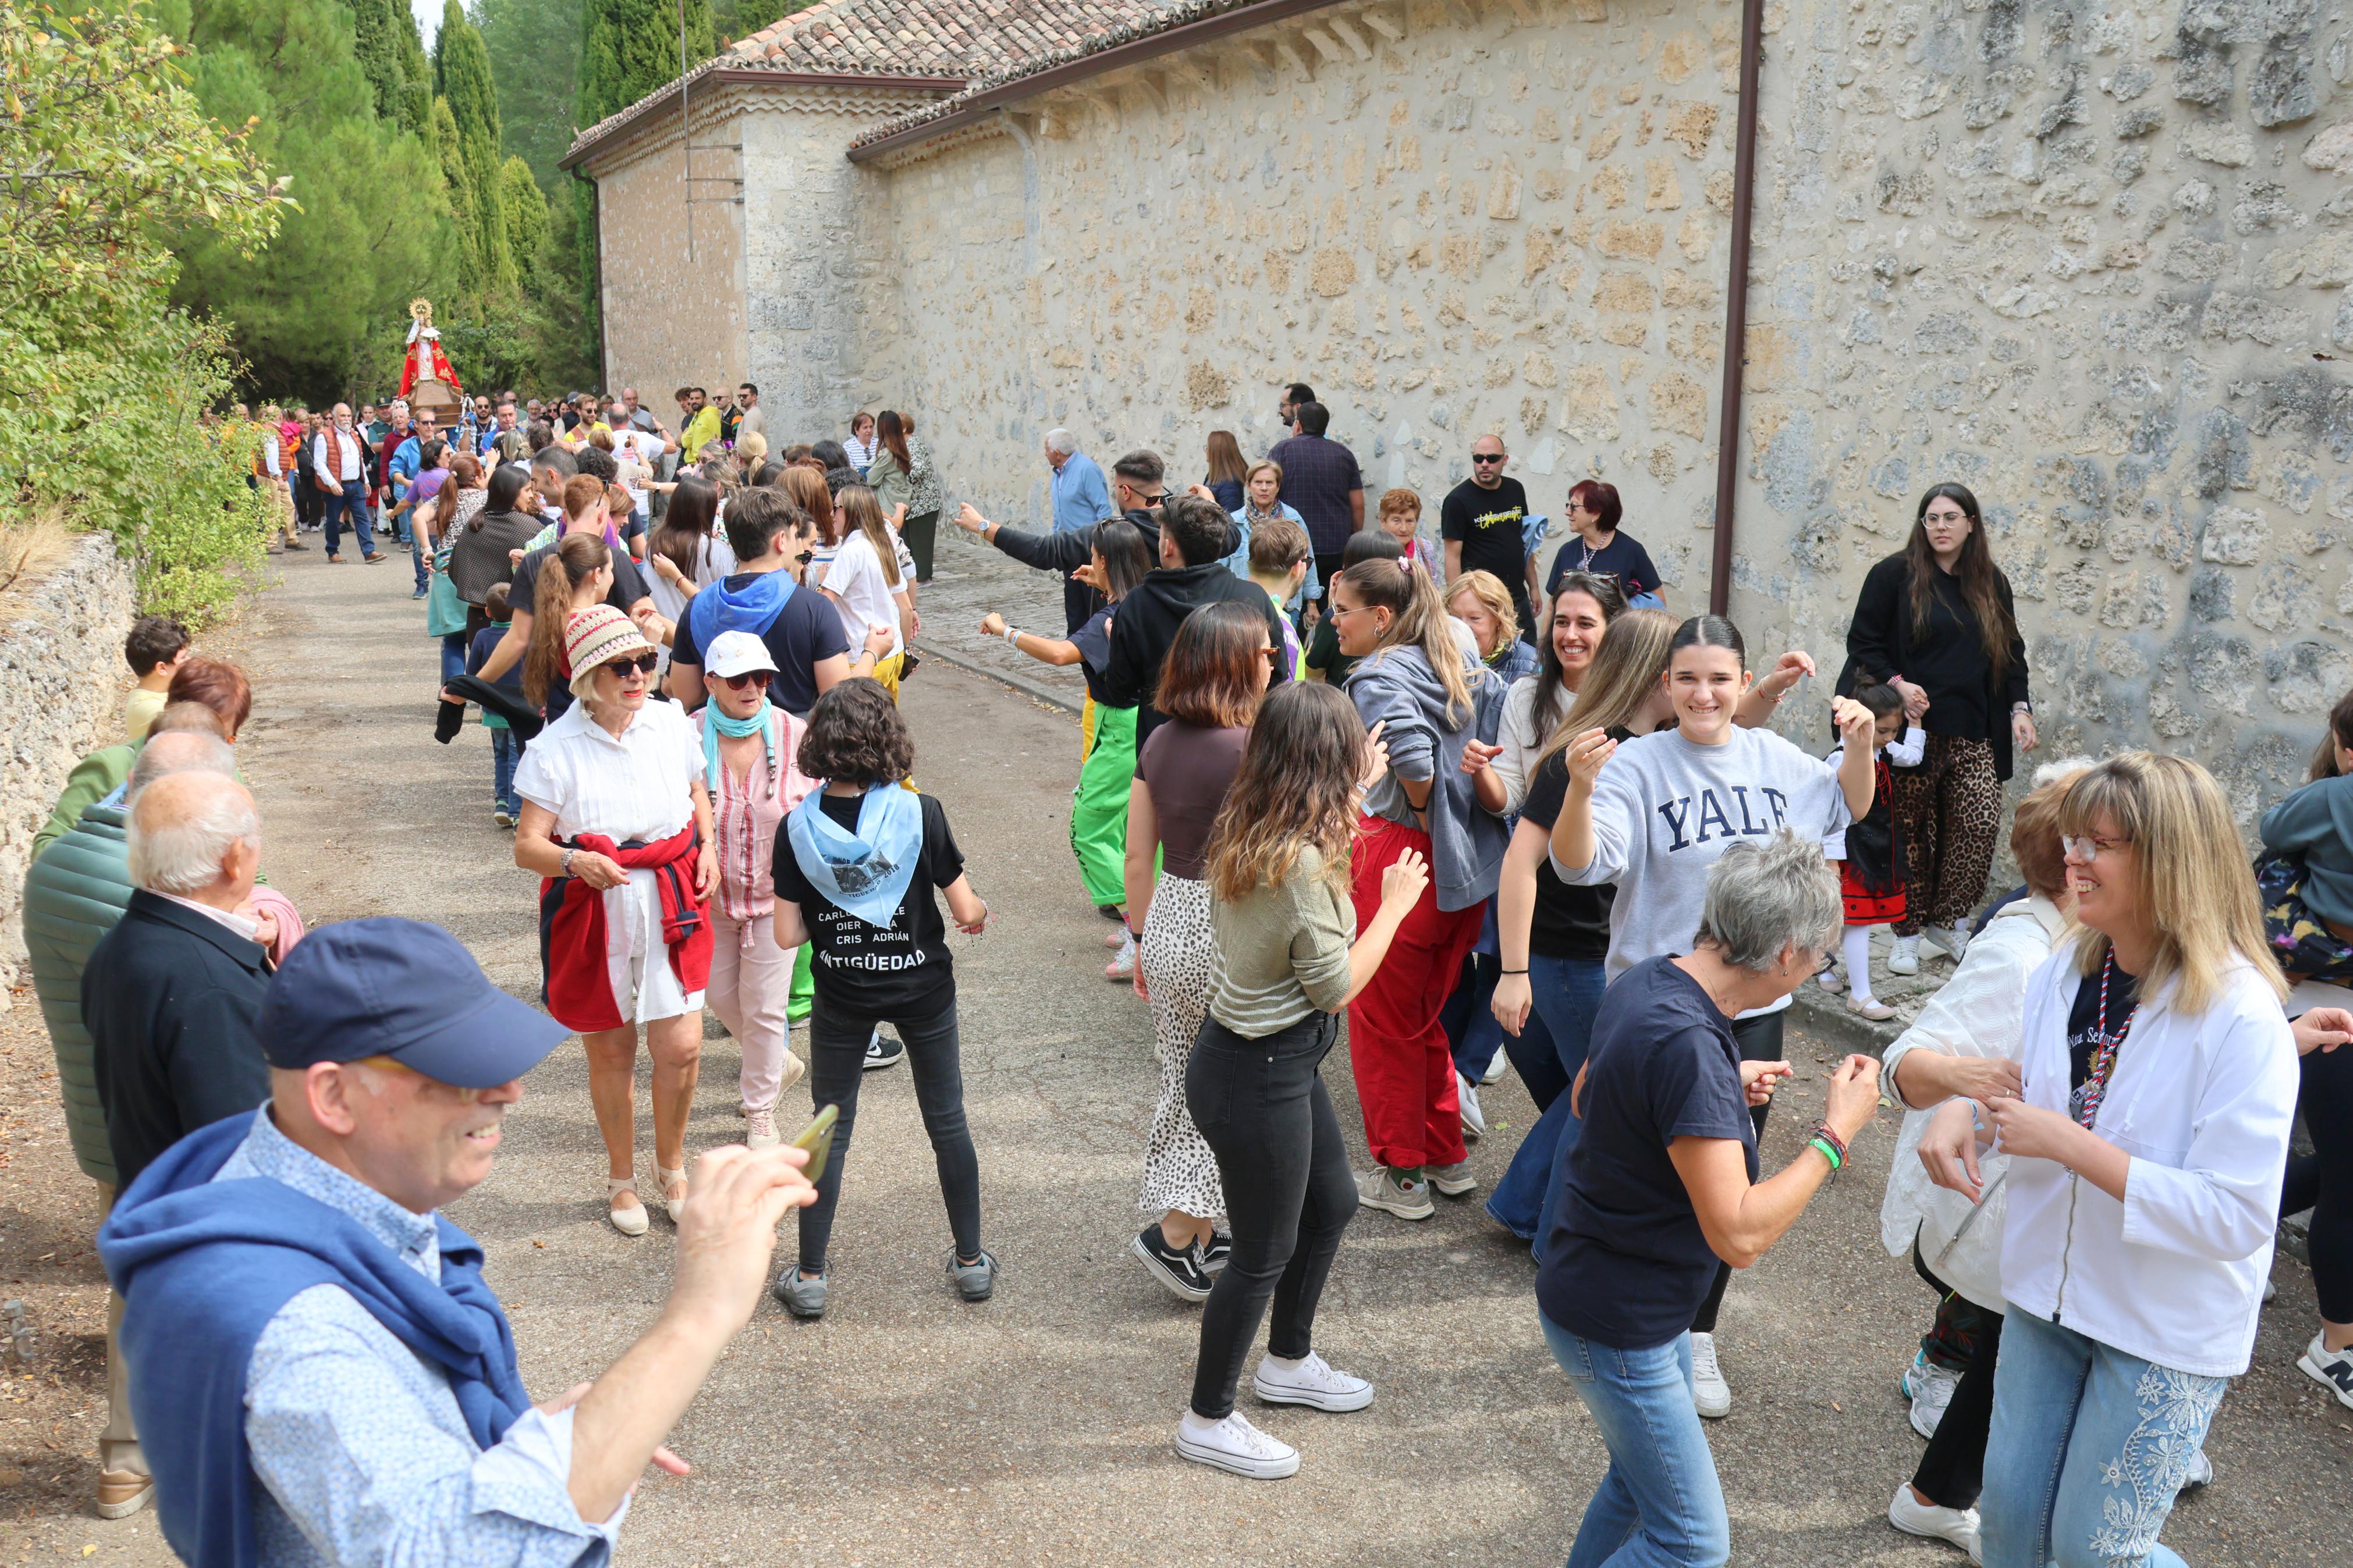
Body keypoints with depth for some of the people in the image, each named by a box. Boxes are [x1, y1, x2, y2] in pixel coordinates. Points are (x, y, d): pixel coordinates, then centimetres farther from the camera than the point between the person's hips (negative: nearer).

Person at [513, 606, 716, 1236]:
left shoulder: (671, 724, -2)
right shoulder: (556, 748, -13)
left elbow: (699, 791, 18)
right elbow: (527, 846, -13)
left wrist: (708, 846, 1)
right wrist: (576, 861, -33)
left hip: (672, 906, 2)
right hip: (593, 913, -2)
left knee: (682, 1047, -1)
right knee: (610, 1052, 11)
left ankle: (671, 1166, 27)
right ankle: (622, 1178, 34)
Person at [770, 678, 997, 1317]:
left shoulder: (799, 827, -12)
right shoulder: (919, 814, -17)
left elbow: (788, 934, -10)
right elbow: (967, 912, -12)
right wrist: (979, 912, 10)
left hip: (841, 998, 1)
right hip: (923, 990, 0)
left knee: (831, 1132, 13)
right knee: (947, 1123, 15)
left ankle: (809, 1276, 18)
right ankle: (971, 1262, 26)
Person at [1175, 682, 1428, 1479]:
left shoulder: (1245, 830, -2)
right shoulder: (1298, 862, -29)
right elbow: (1336, 986, -19)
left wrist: (1357, 793, 19)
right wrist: (1395, 904, -8)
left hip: (1280, 1060, 10)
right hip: (1258, 1078, -10)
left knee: (1332, 1204, 26)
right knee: (1265, 1253, 8)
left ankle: (1288, 1361, 47)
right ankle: (1208, 1420, 27)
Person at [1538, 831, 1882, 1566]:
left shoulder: (1646, 982, -3)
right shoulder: (1686, 1045, -32)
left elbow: (1587, 1096, 16)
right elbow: (1740, 1234, -31)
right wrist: (1835, 1135, -21)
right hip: (1616, 1326, -10)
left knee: (1641, 1481, 25)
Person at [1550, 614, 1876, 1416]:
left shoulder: (1775, 758, 3)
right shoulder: (1637, 764, -13)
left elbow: (1848, 805, 22)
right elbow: (1578, 864, -25)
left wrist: (1861, 745, 3)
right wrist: (1579, 787, -42)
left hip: (1754, 1003, 5)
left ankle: (1697, 1335, 31)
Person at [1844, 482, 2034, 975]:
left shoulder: (1992, 584, 12)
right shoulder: (1895, 574, -1)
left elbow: (2010, 652, 18)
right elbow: (1863, 642, 0)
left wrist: (2019, 707, 6)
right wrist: (1896, 685, -14)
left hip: (1973, 734, 3)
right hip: (1913, 729, -3)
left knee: (1981, 823, -7)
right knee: (1911, 832, 1)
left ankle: (1948, 921, 12)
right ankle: (1907, 933, 13)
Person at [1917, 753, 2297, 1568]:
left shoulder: (2242, 1018, -25)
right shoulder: (2064, 972, -5)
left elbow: (2239, 1216, -27)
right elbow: (2026, 1075, 13)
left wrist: (2071, 1144, -29)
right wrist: (1964, 1107, -10)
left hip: (2168, 1335, -6)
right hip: (2050, 1295, 6)